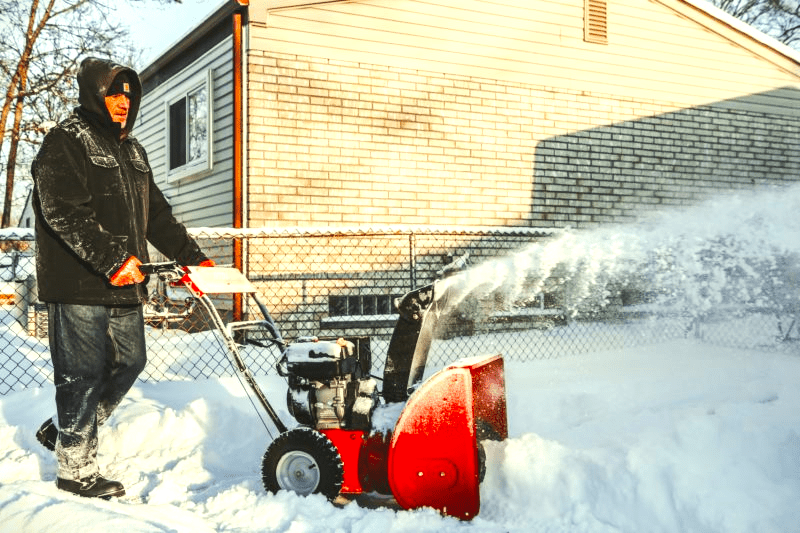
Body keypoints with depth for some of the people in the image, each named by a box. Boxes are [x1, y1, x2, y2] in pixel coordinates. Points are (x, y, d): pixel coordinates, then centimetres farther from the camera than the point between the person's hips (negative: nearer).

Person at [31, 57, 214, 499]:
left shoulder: (132, 152, 20)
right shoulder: (64, 143, -6)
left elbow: (157, 215, 21)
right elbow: (64, 212, -18)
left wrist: (194, 258, 12)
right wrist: (112, 259, -24)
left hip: (124, 284, 8)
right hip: (77, 284, -8)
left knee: (129, 361, 13)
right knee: (84, 372, -3)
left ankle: (63, 431, 31)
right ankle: (75, 468, 11)